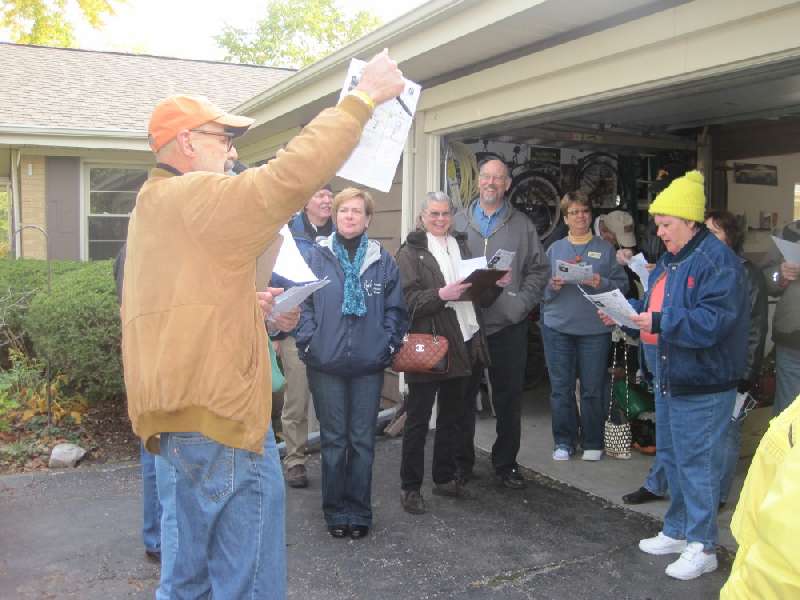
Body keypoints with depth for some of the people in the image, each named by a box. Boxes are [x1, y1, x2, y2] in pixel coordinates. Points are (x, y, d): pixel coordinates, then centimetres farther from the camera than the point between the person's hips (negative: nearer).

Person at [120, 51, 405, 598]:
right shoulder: (202, 196, -14)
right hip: (220, 415, -10)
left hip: (180, 417, 10)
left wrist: (246, 303, 19)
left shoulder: (153, 205, 18)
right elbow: (293, 174, -26)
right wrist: (364, 96, -20)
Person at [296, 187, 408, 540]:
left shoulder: (382, 261, 5)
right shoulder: (317, 256, 3)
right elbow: (303, 303, 1)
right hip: (326, 364, -1)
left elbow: (395, 309, 6)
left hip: (369, 365, 1)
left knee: (362, 441, 8)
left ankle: (359, 512, 22)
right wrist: (308, 343, -7)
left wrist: (387, 346, -3)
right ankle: (335, 511, 22)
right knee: (333, 440, 9)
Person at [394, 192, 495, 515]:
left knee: (453, 415, 15)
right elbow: (408, 299, -15)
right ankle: (410, 486, 11)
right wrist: (442, 294, -28)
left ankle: (445, 477, 29)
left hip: (463, 343, 7)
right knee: (418, 419, 2)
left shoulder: (460, 246, 16)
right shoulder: (410, 252, -4)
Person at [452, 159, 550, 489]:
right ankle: (461, 462, 21)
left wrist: (521, 303, -5)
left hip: (508, 326, 1)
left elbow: (539, 270, 7)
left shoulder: (522, 225, 8)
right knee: (462, 396, 7)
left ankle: (505, 463, 22)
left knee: (509, 399, 7)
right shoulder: (459, 222, 6)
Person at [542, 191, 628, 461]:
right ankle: (564, 441, 18)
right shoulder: (554, 249, 11)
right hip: (558, 327, 1)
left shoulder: (605, 249, 7)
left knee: (593, 389, 4)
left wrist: (602, 284, -16)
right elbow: (540, 290, 8)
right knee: (561, 388, 5)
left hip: (595, 329, -1)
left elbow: (622, 285, 2)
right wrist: (553, 286, -13)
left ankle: (592, 443, 18)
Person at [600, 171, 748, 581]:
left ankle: (702, 547, 13)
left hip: (701, 387, -10)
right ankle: (678, 531, 33)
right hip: (668, 378, 10)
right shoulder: (669, 260, 13)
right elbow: (654, 308, 21)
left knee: (696, 464, -1)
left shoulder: (718, 261, -18)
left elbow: (712, 322, -26)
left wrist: (660, 323, -27)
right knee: (671, 458, 18)